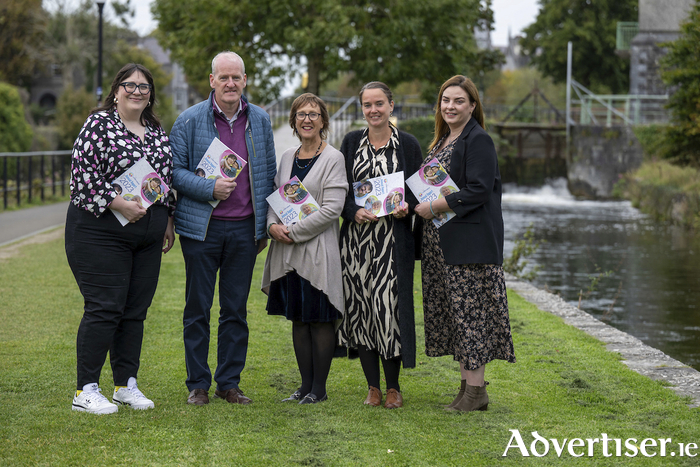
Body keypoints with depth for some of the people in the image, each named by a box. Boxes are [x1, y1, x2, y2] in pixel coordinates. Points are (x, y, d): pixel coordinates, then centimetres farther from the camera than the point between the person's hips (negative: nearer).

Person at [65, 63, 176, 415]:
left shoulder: (158, 132, 15)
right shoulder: (99, 123, -6)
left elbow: (166, 179, 23)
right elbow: (82, 175, -13)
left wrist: (168, 219, 16)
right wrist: (119, 204, -19)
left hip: (148, 235, 7)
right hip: (101, 231, -7)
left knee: (136, 310, 8)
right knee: (104, 307, -8)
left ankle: (126, 385, 17)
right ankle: (85, 391, -3)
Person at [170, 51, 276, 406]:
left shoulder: (259, 120, 7)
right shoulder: (189, 121, -3)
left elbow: (268, 174, 14)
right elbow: (174, 170, -3)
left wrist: (264, 226, 11)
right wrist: (210, 189, -18)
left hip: (244, 229, 3)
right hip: (202, 227, -3)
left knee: (236, 309, 7)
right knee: (198, 308, 3)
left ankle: (229, 382, 16)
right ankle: (198, 384, 12)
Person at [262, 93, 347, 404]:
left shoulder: (333, 158, -6)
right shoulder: (287, 157, 13)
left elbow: (332, 209, -13)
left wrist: (294, 231, -14)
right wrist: (273, 224, -4)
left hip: (318, 250, -6)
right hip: (288, 252, 6)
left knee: (320, 319, -1)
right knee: (298, 319, 9)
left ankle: (319, 388, 7)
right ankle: (306, 385, 16)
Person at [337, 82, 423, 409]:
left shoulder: (407, 144, 3)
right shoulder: (352, 142, 8)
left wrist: (406, 206, -14)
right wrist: (354, 212, -12)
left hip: (393, 239, -2)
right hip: (356, 238, 2)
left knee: (389, 306, -8)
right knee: (360, 306, 1)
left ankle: (393, 387, 6)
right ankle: (373, 387, 12)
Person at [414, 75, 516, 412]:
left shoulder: (478, 141, -11)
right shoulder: (442, 141, 16)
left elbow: (478, 191, -19)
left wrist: (434, 207, -17)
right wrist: (415, 205, 6)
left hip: (470, 242, -9)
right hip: (442, 243, 9)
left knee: (469, 312, -6)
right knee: (453, 311, 11)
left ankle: (476, 391, -1)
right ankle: (467, 385, 18)